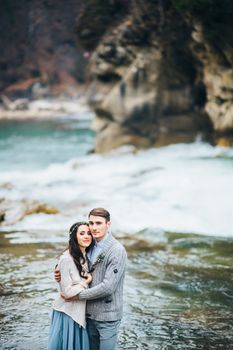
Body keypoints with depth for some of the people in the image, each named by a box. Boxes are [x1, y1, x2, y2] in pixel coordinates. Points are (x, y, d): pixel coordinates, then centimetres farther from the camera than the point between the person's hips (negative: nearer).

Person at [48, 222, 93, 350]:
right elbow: (68, 292, -20)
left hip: (80, 311, 7)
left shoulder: (86, 257, 4)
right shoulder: (66, 259, -20)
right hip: (68, 312, -7)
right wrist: (86, 282, -11)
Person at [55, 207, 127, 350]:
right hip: (90, 313, 7)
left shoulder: (117, 251, -18)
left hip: (107, 316, -7)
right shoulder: (91, 246, 7)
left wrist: (79, 295, -15)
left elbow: (108, 286, -23)